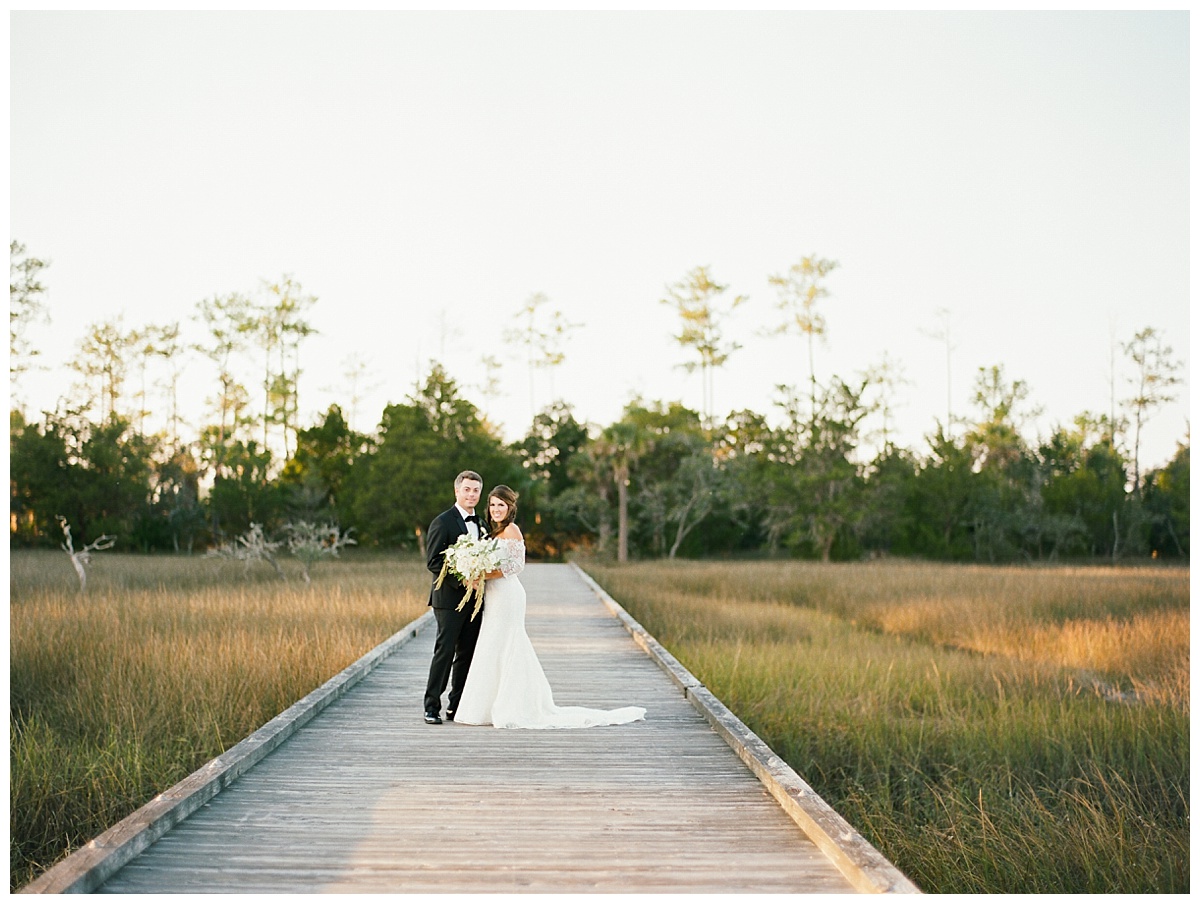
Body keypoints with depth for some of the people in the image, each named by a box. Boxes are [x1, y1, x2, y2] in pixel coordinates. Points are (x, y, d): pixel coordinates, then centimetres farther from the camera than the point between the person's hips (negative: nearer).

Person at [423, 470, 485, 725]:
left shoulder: (479, 523, 16)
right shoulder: (443, 522, -8)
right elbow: (433, 562, -13)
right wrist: (461, 580, -21)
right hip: (449, 598, -7)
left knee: (467, 654, 8)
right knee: (445, 651, -7)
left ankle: (457, 706, 16)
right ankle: (432, 707, -1)